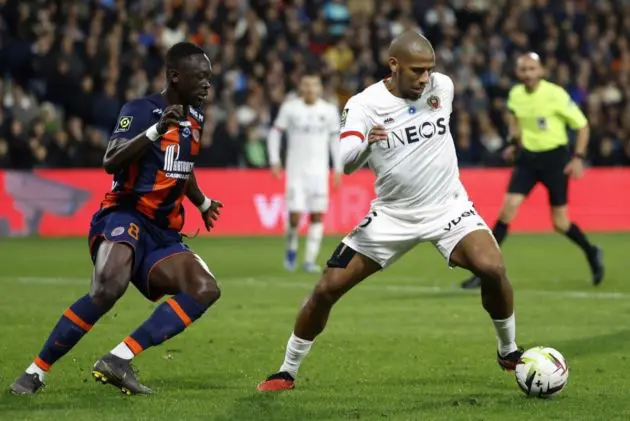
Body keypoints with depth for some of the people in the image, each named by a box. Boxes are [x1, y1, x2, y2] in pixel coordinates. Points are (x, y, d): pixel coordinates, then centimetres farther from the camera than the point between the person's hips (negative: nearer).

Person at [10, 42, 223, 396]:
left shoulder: (195, 117, 15)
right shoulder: (141, 110, -8)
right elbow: (111, 162, -25)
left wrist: (202, 202, 49)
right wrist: (156, 130, -35)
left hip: (164, 234, 8)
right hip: (126, 218, -8)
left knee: (206, 289, -17)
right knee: (111, 284, -35)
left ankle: (119, 360, -24)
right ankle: (37, 371, -24)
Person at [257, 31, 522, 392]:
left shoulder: (443, 86, -6)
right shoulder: (364, 105, -15)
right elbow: (343, 162, -30)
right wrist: (364, 143, -49)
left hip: (447, 207, 1)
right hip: (392, 215, -1)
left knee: (493, 269, -24)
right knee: (327, 289, -5)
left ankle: (509, 351, 2)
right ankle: (287, 372, 14)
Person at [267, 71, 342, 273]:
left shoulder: (329, 110, 3)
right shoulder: (289, 108, -2)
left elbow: (335, 139, 11)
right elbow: (275, 133, 5)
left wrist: (338, 168, 7)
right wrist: (274, 160, -3)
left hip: (319, 171, 2)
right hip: (296, 170, -2)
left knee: (317, 215, -4)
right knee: (295, 214, -8)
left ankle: (310, 260, 2)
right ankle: (291, 249, 20)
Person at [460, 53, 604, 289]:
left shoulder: (556, 95, -16)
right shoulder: (516, 95, -2)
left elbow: (582, 125, -8)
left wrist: (579, 157, -15)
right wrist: (514, 141, 11)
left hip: (555, 157, -4)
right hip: (528, 157, 4)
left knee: (560, 223, 1)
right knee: (508, 208, -11)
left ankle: (591, 253, 30)